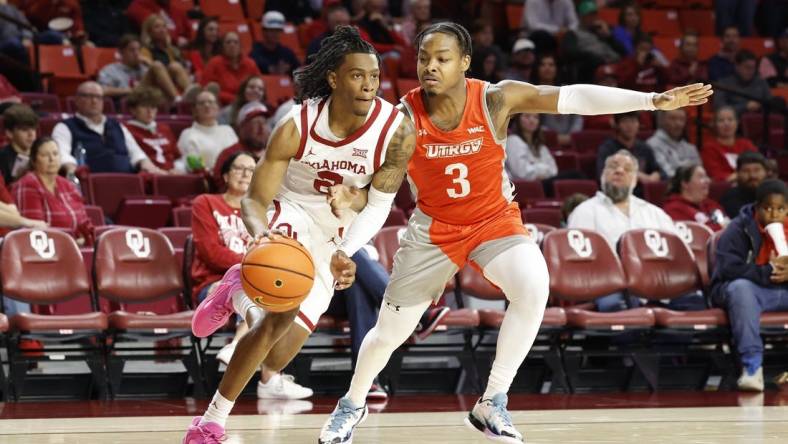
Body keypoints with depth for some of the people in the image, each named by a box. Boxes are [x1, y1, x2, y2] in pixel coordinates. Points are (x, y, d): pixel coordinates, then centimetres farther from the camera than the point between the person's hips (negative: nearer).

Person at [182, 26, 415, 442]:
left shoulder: (396, 131, -23)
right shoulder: (297, 126, -25)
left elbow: (379, 205, -16)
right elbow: (254, 200, -21)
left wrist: (346, 254, -34)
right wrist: (261, 234, -44)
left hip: (335, 238, 3)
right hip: (291, 215, -3)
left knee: (275, 358, 3)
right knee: (283, 314, -30)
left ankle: (237, 293, 37)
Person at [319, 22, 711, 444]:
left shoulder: (495, 100, -20)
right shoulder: (404, 116, -19)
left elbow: (572, 96, -24)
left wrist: (652, 100, -30)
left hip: (495, 220, 0)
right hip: (433, 229, 0)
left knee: (534, 287, -30)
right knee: (388, 332, 7)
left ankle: (491, 405, -15)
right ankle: (352, 404, 41)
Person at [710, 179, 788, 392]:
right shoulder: (739, 229, -7)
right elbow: (729, 268, -19)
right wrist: (768, 272, -26)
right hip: (748, 288, -4)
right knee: (740, 288, -39)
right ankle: (752, 365, -46)